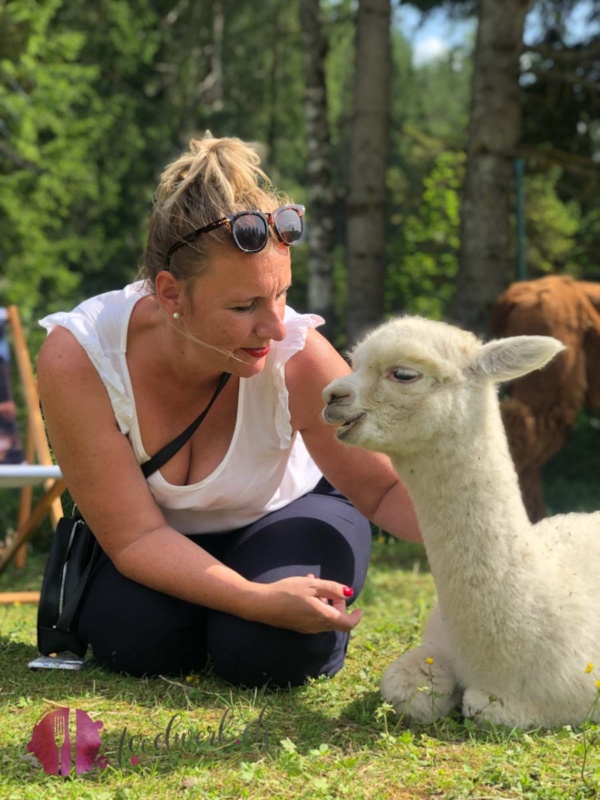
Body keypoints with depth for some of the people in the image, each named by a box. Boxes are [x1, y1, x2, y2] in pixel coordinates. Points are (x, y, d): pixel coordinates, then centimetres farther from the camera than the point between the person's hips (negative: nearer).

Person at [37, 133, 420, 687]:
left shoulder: (298, 357, -34)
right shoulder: (76, 360, -34)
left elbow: (383, 488, -20)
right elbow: (136, 535, -29)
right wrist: (257, 599, -43)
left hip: (287, 514, 0)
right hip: (160, 532, 1)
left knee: (269, 654, -27)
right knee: (135, 642, -26)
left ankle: (324, 616, 8)